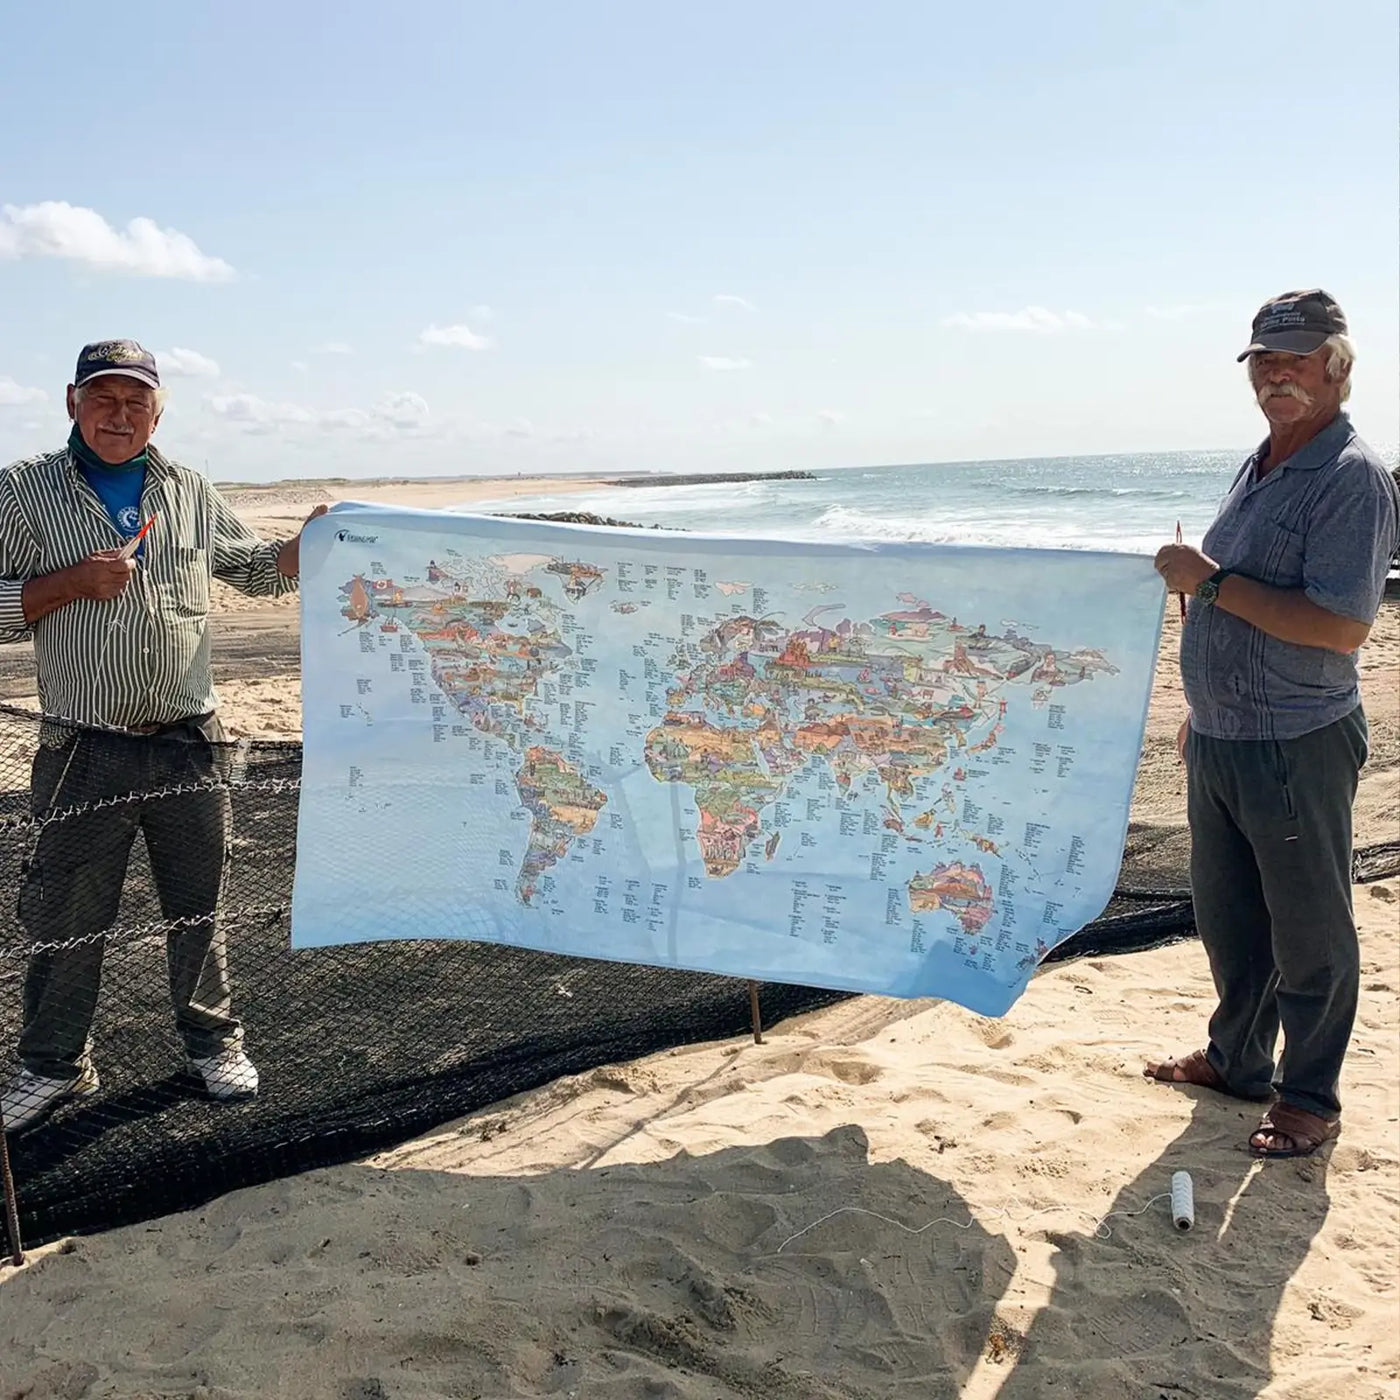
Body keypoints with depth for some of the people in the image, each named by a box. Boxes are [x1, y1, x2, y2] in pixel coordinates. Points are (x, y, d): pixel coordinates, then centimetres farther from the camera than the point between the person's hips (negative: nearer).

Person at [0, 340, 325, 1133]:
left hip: (191, 744, 2)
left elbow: (257, 570, 19)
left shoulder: (192, 493, 8)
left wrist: (310, 544, 0)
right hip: (85, 753, -2)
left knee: (198, 907, 13)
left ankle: (214, 1040, 30)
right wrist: (72, 582, -17)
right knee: (67, 918, 7)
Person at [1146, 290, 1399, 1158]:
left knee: (1309, 934, 6)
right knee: (1227, 916, 20)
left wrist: (1212, 582, -23)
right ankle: (1238, 1059, 37)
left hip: (1297, 749, -8)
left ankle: (1311, 1100, 22)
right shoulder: (1261, 469, 12)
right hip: (1221, 742, 9)